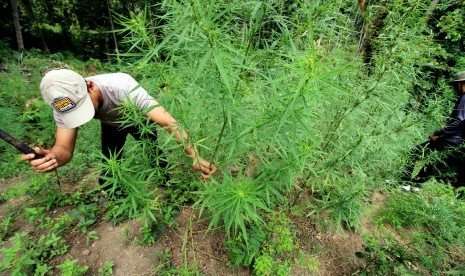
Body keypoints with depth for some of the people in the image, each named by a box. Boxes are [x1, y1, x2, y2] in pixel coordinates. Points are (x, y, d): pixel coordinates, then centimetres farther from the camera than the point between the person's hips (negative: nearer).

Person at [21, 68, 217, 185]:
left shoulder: (122, 86, -46)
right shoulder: (65, 103, -31)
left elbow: (167, 121, -51)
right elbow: (64, 147, -30)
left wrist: (194, 156, -58)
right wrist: (51, 157, -56)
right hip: (111, 124, 3)